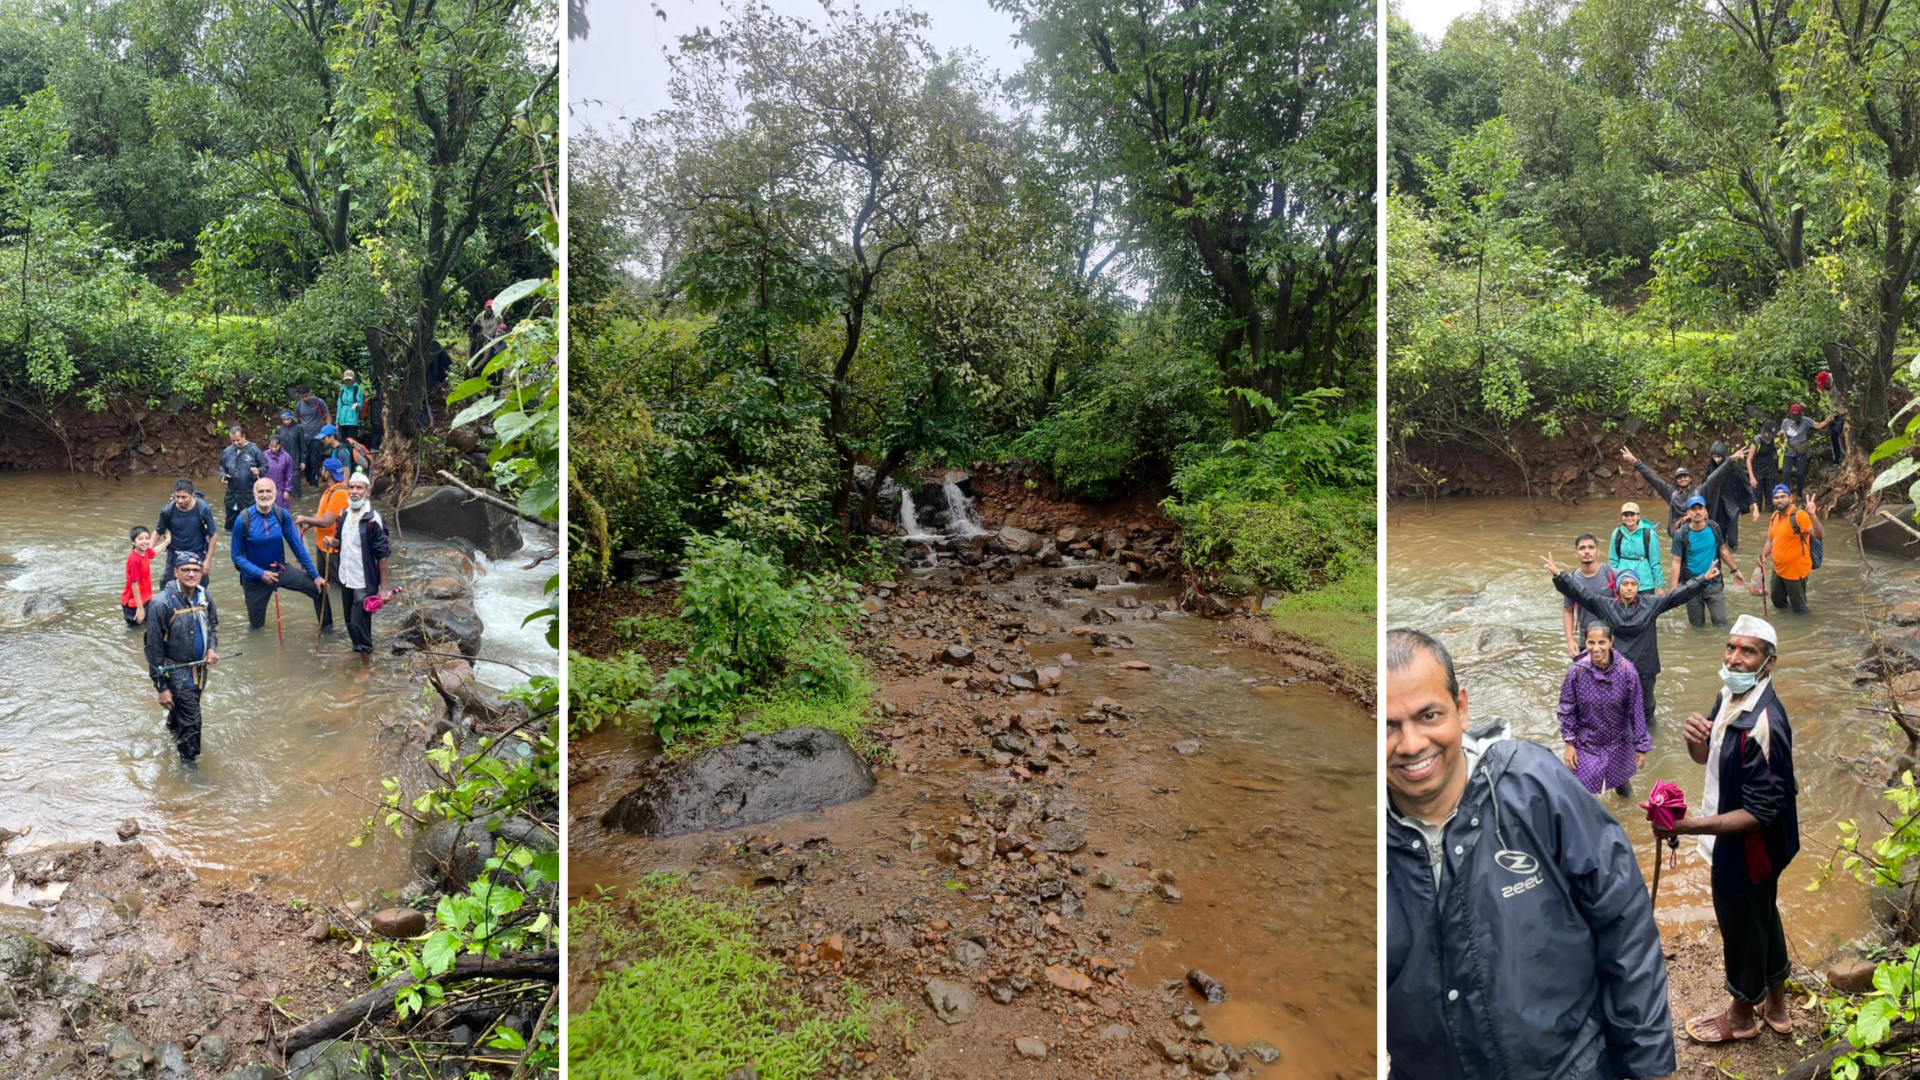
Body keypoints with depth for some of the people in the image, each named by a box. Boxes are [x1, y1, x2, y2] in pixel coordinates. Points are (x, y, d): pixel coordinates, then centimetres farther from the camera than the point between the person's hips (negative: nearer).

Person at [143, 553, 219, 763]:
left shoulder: (204, 596, -7)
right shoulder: (162, 604, -24)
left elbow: (213, 624, 14)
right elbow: (154, 646, -18)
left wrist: (213, 647, -7)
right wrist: (161, 687, -16)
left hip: (200, 668, 6)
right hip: (176, 672, -6)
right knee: (191, 722, -5)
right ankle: (189, 763, 11)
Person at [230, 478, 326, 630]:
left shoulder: (282, 515, -13)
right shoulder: (243, 520, -21)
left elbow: (297, 546, -7)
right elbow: (236, 555, -14)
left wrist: (315, 575, -7)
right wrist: (260, 573, -26)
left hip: (280, 570, 2)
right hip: (255, 577, -2)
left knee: (319, 587, -10)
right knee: (256, 625, 11)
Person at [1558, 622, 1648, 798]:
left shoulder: (1626, 670, -22)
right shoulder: (1577, 671, -22)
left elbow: (1636, 711, -13)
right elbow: (1567, 710, -9)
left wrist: (1641, 746, -7)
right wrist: (1569, 743, -6)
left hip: (1619, 742, 1)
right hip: (1586, 742, -1)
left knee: (1621, 777, 25)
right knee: (1581, 788, 7)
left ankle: (1622, 780, 62)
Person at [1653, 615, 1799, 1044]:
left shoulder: (1763, 724, -33)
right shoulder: (1730, 695, -5)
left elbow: (1760, 813, -29)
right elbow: (1706, 757, 9)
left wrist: (1691, 826, -34)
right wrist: (1695, 738, -14)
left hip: (1747, 850, -9)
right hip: (1743, 845, 9)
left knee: (1742, 926, 14)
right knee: (1763, 917, 25)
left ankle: (1742, 1014, 39)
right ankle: (1775, 1006, 47)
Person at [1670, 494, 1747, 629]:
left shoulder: (1714, 528, -5)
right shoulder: (1681, 534, -14)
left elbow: (1723, 550, 9)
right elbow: (1677, 562, -12)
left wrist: (1735, 570, 11)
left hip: (1714, 584, 2)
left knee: (1721, 624, 2)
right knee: (1698, 625, 10)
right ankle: (1693, 616, 40)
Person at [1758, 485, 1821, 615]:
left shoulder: (1799, 515, -22)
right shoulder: (1775, 515, 2)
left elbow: (1820, 536, -34)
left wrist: (1812, 515, -48)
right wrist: (1763, 556, -3)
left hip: (1795, 571, -7)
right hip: (1778, 569, 7)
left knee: (1799, 609, 13)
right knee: (1777, 601, 26)